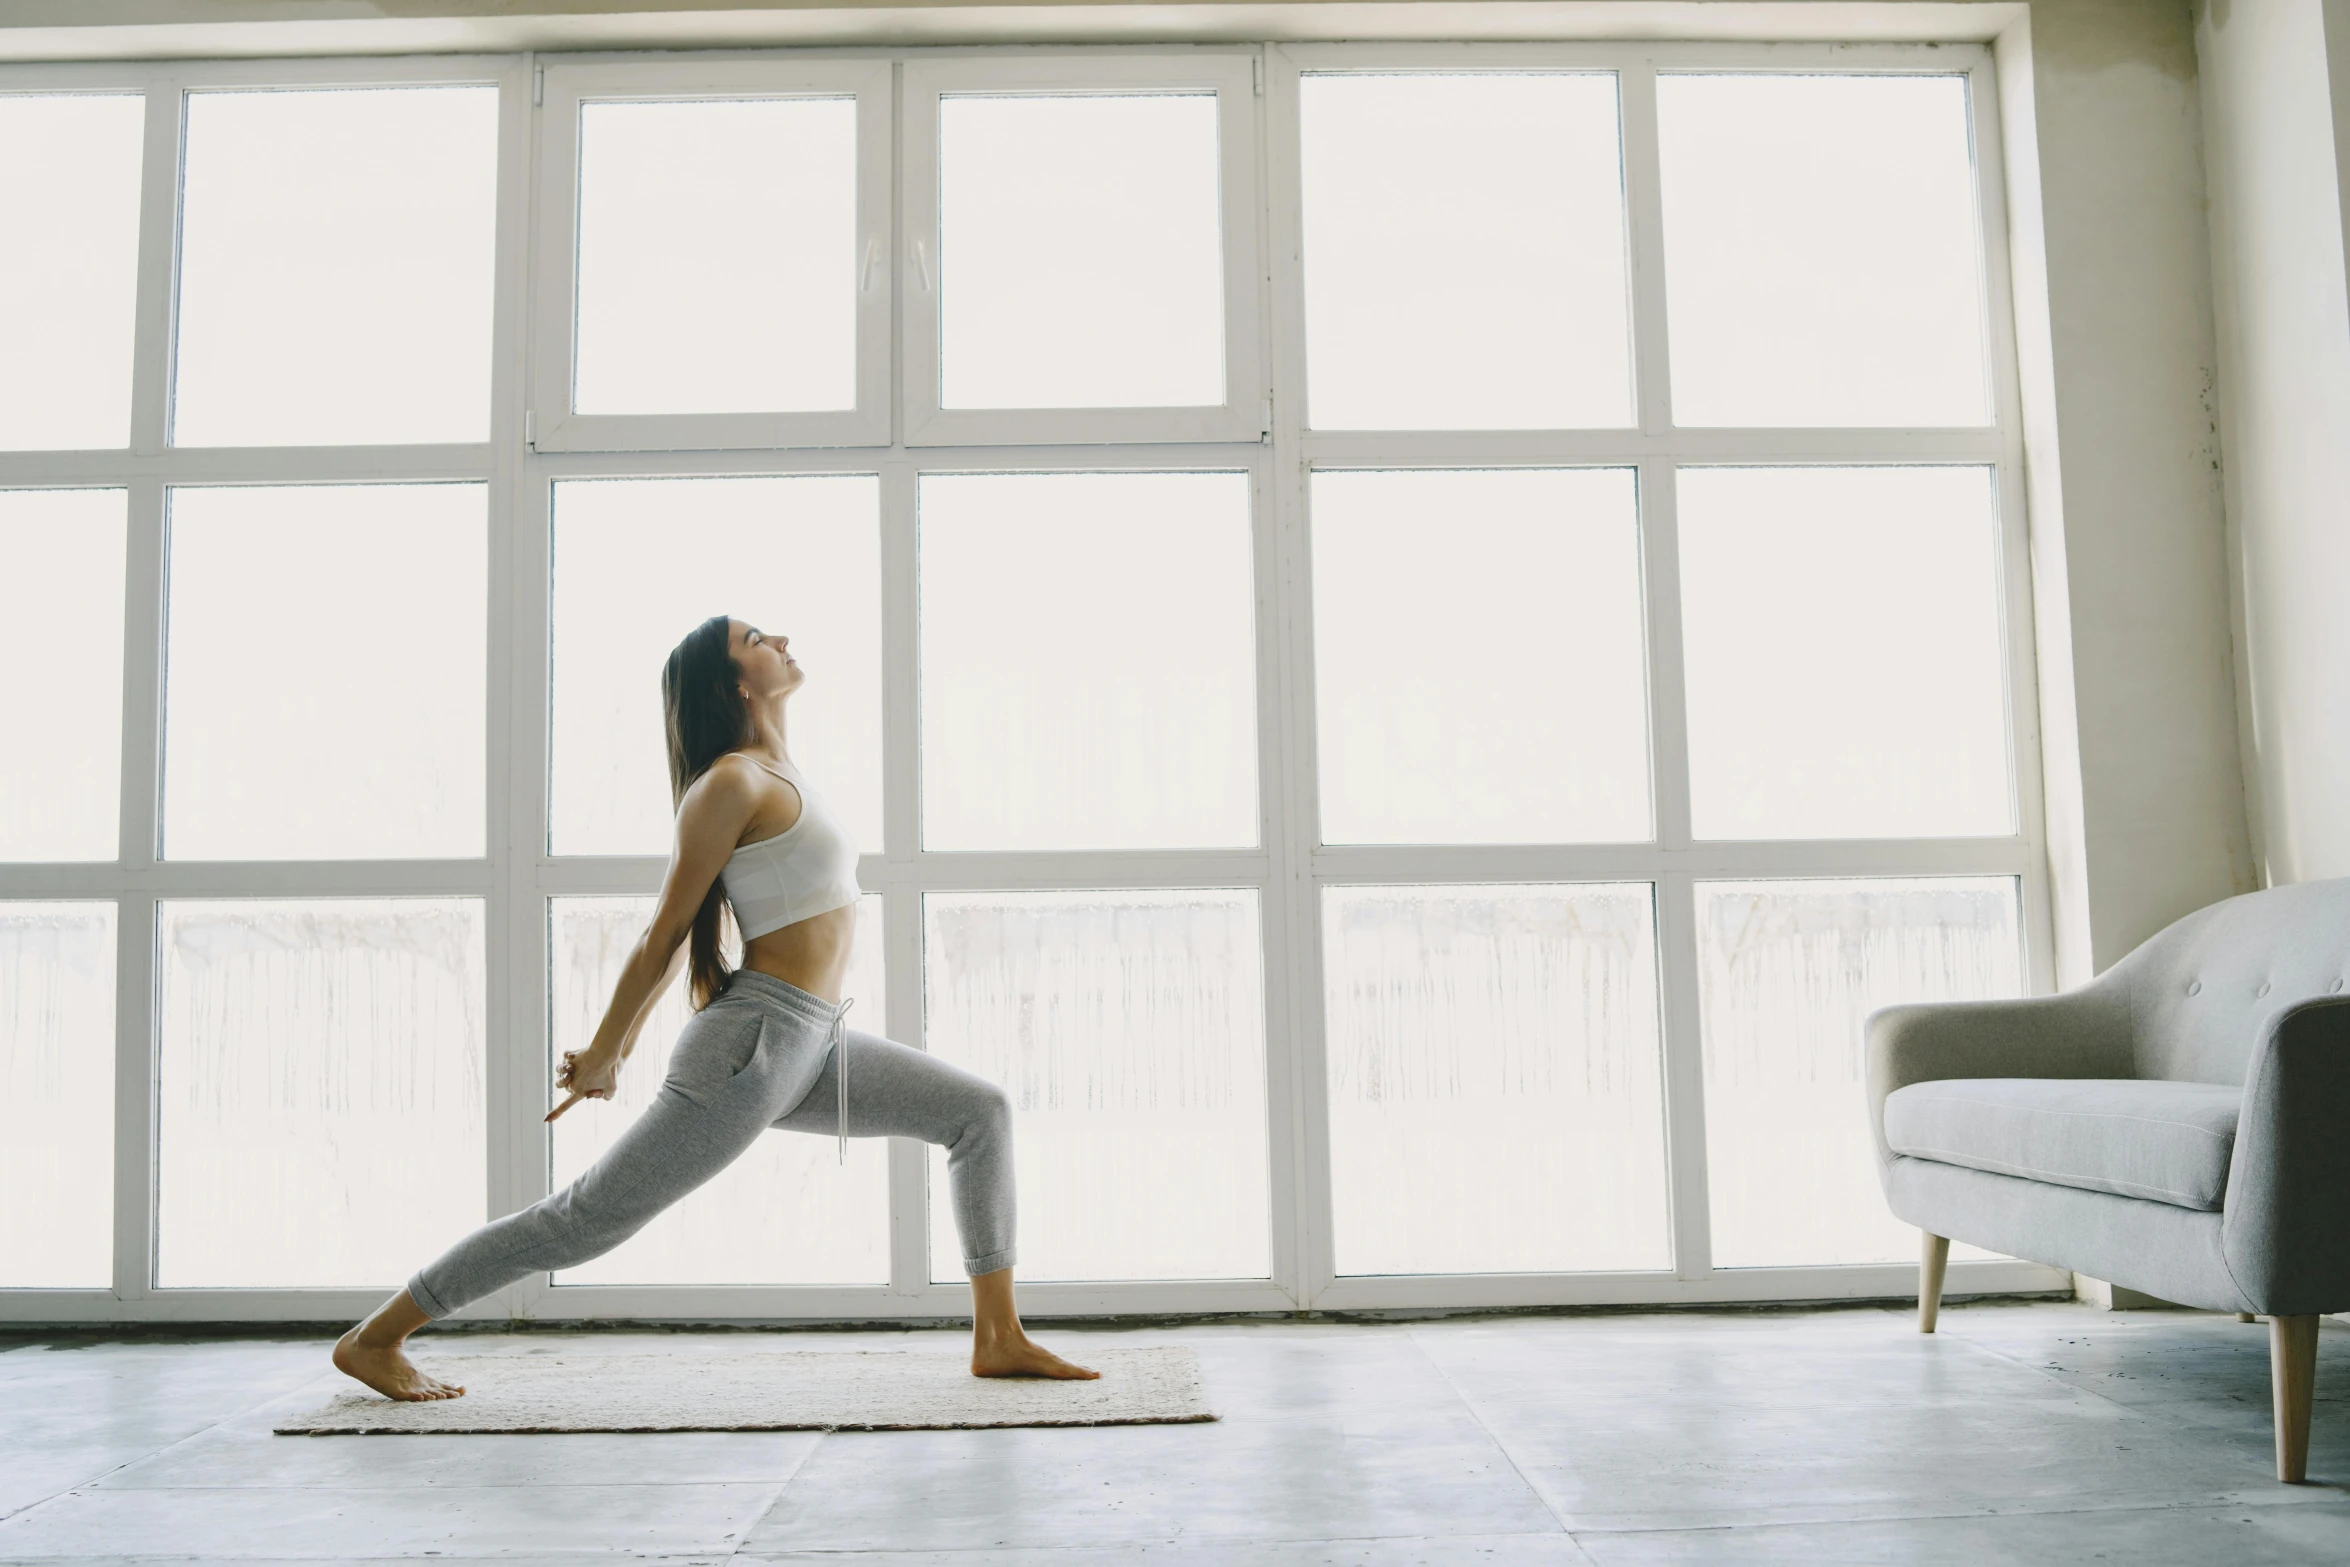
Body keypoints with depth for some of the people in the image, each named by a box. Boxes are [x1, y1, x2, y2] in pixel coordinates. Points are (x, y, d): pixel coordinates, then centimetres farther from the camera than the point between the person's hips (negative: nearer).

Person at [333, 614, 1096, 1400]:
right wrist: (604, 1054, -2)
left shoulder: (773, 777, 17)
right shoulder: (733, 782, -11)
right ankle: (373, 1338, 9)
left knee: (979, 1111, 7)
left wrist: (621, 1045, 19)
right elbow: (666, 933, -7)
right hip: (756, 1041, -9)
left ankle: (999, 1338, 8)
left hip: (813, 1044, 9)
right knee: (591, 1216, -4)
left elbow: (686, 928, 17)